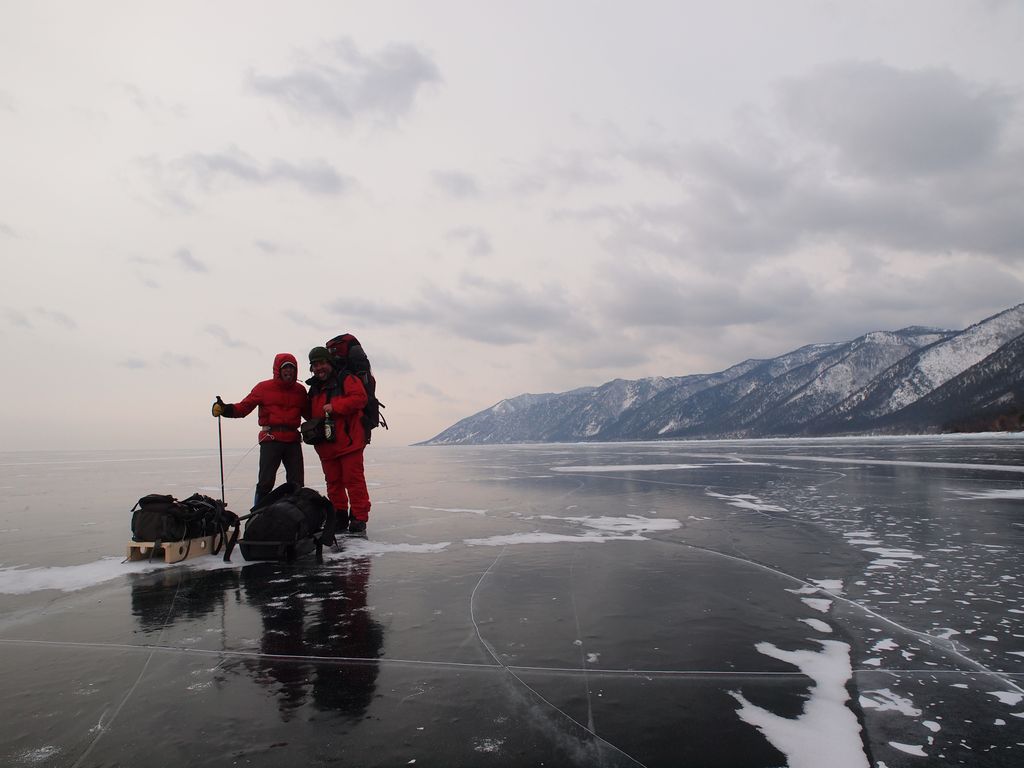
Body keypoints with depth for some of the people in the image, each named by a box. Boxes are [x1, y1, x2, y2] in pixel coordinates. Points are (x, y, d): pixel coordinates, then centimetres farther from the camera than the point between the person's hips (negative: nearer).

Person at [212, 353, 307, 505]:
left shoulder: (300, 390, 14)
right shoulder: (264, 387, 3)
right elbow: (244, 407, -4)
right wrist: (226, 409, -21)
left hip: (293, 440, 4)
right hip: (271, 439, -4)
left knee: (297, 485, 8)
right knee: (265, 482, -9)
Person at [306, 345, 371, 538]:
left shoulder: (346, 379, -4)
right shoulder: (314, 388, 18)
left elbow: (360, 398, -18)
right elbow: (310, 413, 29)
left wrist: (334, 406, -21)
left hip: (349, 442, -7)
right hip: (326, 445, 7)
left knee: (353, 480, -6)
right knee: (333, 482, 11)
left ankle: (359, 519, -1)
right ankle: (338, 519, 19)